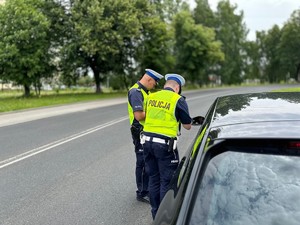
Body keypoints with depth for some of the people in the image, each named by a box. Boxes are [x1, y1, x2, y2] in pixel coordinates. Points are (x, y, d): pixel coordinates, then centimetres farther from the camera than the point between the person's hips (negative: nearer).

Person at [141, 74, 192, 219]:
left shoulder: (151, 97, 8)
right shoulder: (178, 100, -7)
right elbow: (188, 126, 0)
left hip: (148, 140, 6)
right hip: (165, 144, -6)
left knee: (153, 178, 16)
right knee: (168, 180, 5)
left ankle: (156, 213, 27)